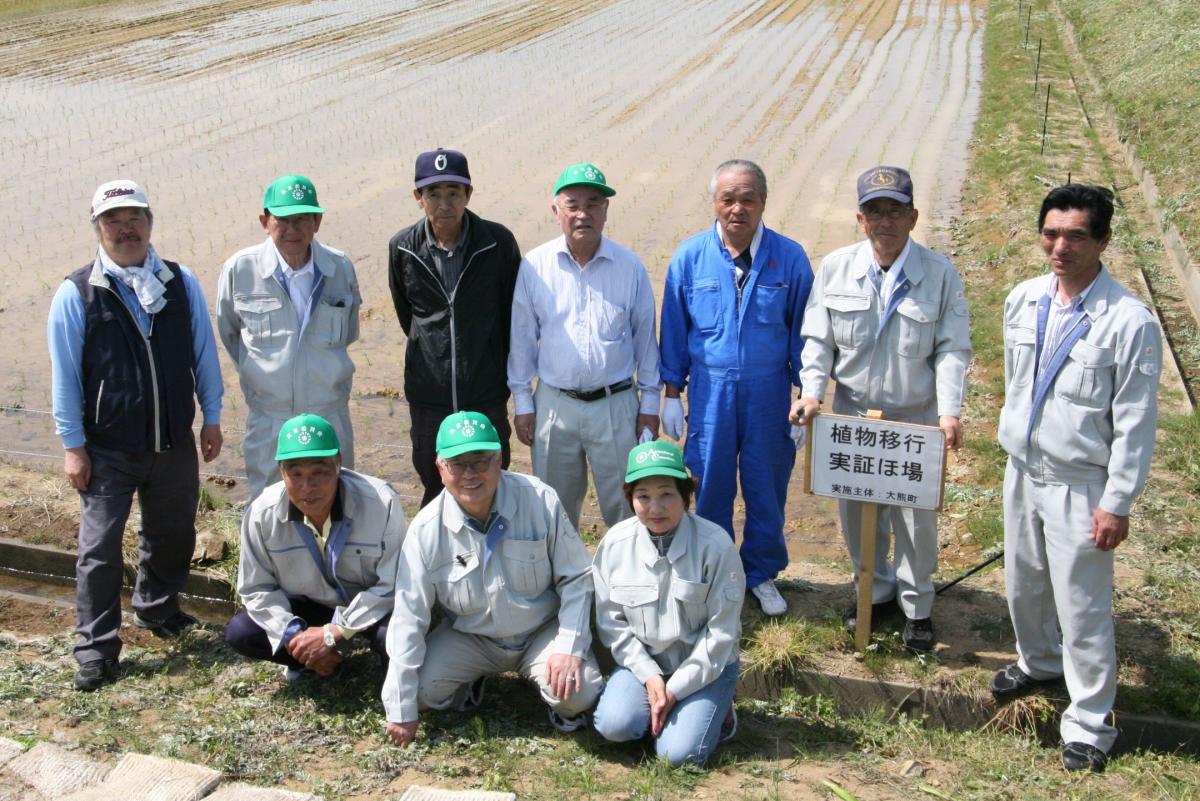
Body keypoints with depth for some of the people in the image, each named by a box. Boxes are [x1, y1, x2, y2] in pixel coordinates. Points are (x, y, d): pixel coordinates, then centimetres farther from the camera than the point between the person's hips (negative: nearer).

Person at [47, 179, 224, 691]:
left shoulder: (181, 283, 2)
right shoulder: (76, 294, -7)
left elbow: (204, 351, 8)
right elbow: (65, 374, -4)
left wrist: (212, 418, 7)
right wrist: (72, 445, -5)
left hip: (175, 443, 3)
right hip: (107, 451, -3)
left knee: (172, 534, 18)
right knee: (100, 548, 0)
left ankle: (157, 610, 42)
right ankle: (96, 649, 12)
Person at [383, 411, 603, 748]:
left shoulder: (541, 502, -19)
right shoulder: (426, 530, -16)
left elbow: (576, 577, -9)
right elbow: (407, 620, -13)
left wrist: (569, 647, -21)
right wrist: (402, 711, -11)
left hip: (543, 630, -2)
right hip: (470, 638, 2)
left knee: (578, 693, -28)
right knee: (420, 689, -19)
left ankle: (564, 707, 11)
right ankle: (470, 680, 16)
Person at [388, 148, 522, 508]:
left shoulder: (497, 242, -8)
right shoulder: (403, 248, -2)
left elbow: (514, 312, 4)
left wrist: (505, 370, 9)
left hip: (487, 396, -1)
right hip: (428, 395, 2)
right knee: (435, 488, 12)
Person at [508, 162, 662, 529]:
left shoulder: (630, 266, -3)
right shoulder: (534, 266, -3)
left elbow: (645, 336, 4)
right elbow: (521, 338, 4)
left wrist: (649, 403, 5)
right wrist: (522, 403, 4)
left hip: (616, 405, -1)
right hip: (553, 405, 1)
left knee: (626, 509, 7)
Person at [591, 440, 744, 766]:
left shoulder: (715, 544, -17)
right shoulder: (615, 543, -8)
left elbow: (721, 631, -13)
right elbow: (611, 621, -2)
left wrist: (675, 689, -14)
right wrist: (649, 676, -12)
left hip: (704, 666, -2)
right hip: (643, 662, 3)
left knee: (680, 752, -19)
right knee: (613, 724, -23)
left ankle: (714, 709, 11)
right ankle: (659, 708, 8)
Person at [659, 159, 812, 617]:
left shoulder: (789, 258, -6)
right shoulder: (690, 257, -4)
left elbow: (802, 329, 1)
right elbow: (674, 329, 3)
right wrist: (672, 393, 3)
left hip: (769, 393, 0)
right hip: (710, 392, 0)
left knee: (766, 486, 11)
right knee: (711, 488, 10)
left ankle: (762, 573, 31)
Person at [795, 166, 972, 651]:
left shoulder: (940, 274, -8)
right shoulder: (835, 269, -4)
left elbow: (953, 349, -8)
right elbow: (818, 340, 0)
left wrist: (950, 410, -20)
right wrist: (812, 390, -15)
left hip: (917, 421, -2)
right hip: (851, 416, 2)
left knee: (917, 519, 8)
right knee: (857, 515, 16)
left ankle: (917, 606, 31)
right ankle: (876, 590, 39)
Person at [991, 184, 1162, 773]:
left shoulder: (1129, 321, -18)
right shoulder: (1023, 301, -1)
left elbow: (1136, 421, -15)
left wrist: (1117, 503, -13)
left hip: (1080, 486, -6)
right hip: (1023, 471, 6)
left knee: (1082, 609, 1)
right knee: (1024, 585, 23)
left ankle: (1090, 725, 19)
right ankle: (1038, 662, 50)